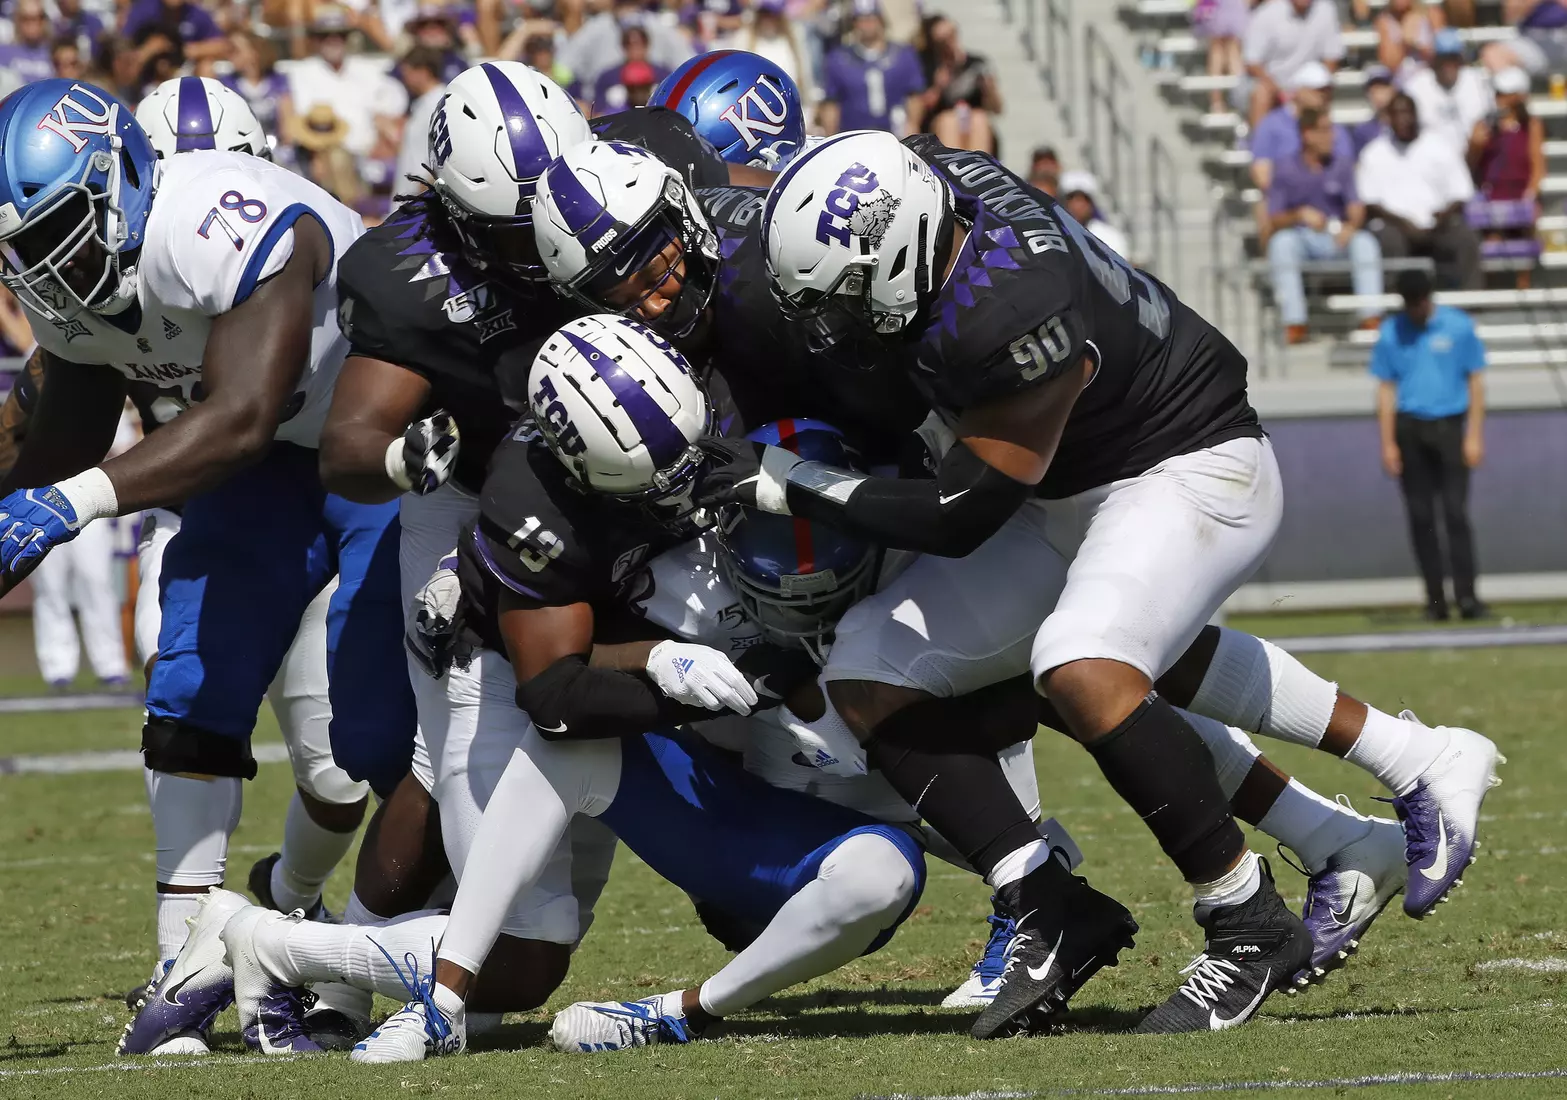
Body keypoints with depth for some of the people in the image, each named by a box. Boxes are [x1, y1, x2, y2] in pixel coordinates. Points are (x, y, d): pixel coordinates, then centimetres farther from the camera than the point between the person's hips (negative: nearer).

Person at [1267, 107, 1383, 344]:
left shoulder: (1343, 166, 9)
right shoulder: (1285, 171, 4)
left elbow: (1356, 206, -2)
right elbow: (1275, 220, -2)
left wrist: (1352, 225, -26)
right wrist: (1300, 215, -23)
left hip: (1338, 237, 1)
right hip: (1301, 238, -1)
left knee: (1365, 241, -29)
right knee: (1282, 242, -34)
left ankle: (1371, 317, -34)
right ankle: (1294, 323, -39)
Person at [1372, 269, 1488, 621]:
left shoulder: (1458, 327, 2)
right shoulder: (1391, 333, 6)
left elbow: (1475, 382, 3)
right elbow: (1386, 390, 8)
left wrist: (1474, 436, -3)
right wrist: (1388, 443, 1)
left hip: (1449, 426, -2)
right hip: (1408, 428, 2)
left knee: (1455, 512, -10)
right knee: (1420, 516, 1)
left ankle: (1466, 595, -12)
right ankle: (1434, 598, 5)